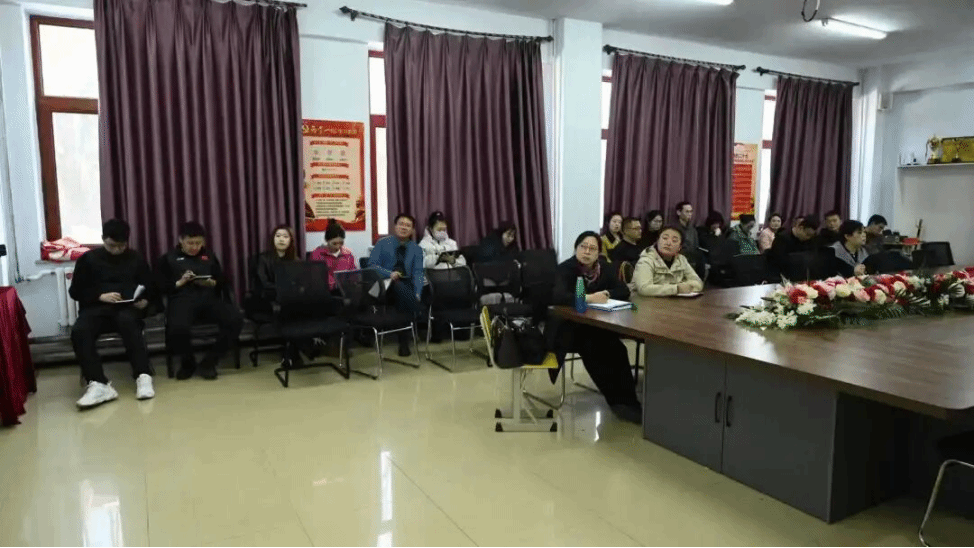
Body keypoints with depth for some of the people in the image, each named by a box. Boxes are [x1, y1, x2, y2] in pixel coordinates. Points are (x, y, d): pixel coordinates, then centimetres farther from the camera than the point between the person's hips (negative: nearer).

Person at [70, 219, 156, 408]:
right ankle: (99, 384, -43)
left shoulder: (136, 258, 19)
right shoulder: (88, 259, 15)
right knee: (79, 331, -33)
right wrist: (100, 296, -8)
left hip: (128, 307, -1)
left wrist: (145, 300, -5)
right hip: (96, 308, 1)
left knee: (127, 322, -39)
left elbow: (150, 288, 18)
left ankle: (143, 376, -44)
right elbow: (76, 291, 10)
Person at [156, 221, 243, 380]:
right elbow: (160, 287, 7)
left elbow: (223, 282, 19)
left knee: (236, 320, -28)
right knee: (177, 328, -38)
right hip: (182, 299, -3)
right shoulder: (168, 258, 16)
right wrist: (179, 282, -9)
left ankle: (209, 362, -11)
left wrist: (212, 283, -2)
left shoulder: (209, 255, 25)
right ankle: (187, 363, -4)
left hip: (209, 298, 3)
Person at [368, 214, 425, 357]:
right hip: (386, 286, -2)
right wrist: (390, 274, -19)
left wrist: (417, 294, -16)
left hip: (407, 287, 2)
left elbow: (418, 273, 3)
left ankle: (404, 342, -21)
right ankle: (419, 316, -38)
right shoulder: (382, 244, 10)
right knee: (400, 286, -36)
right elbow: (372, 265, 0)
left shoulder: (416, 249, 15)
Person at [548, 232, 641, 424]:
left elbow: (624, 291, -2)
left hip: (597, 327, 5)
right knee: (592, 350, -31)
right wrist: (589, 298, -39)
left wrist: (606, 294, -21)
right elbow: (559, 297, -31)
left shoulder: (604, 267, 3)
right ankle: (619, 401, -21)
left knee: (616, 349, -24)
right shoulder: (565, 269, -13)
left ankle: (626, 400, -17)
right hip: (567, 328, -5)